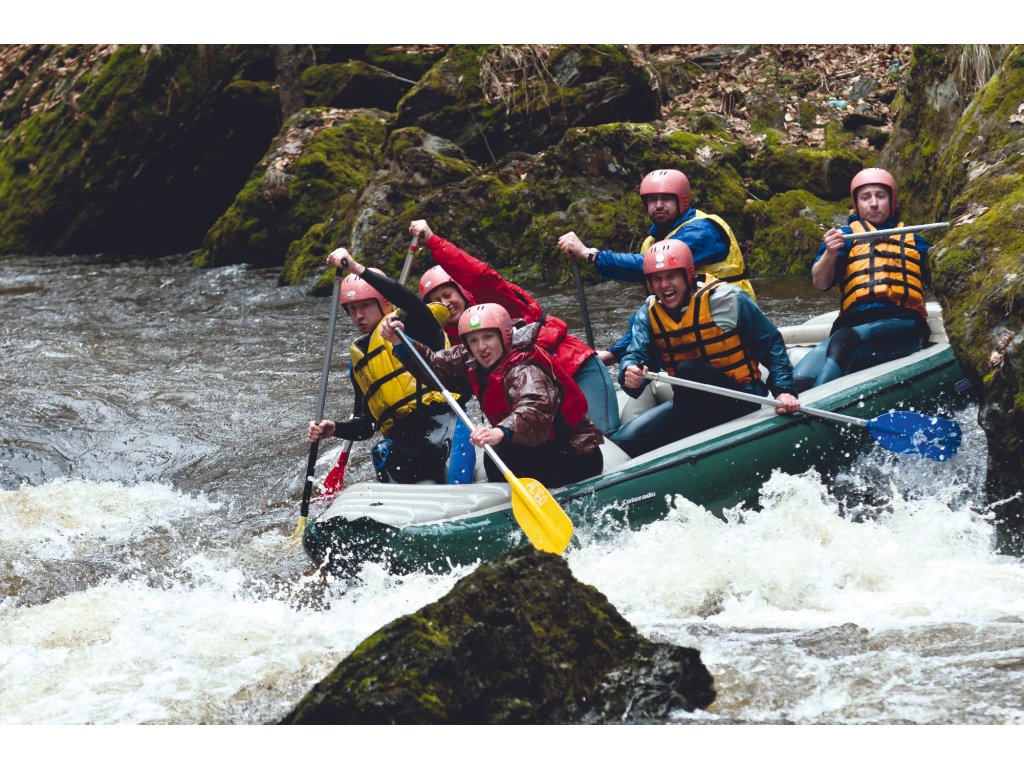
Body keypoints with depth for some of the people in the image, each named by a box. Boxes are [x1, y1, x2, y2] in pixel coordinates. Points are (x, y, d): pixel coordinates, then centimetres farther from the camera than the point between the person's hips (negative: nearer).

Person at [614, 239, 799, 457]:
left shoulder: (725, 300, -12)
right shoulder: (648, 315, 4)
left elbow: (771, 342, -6)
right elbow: (636, 355, -8)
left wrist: (783, 389, -17)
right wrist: (630, 374, -33)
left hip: (740, 399, -5)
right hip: (692, 404, 5)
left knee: (688, 369, -34)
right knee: (625, 441, -16)